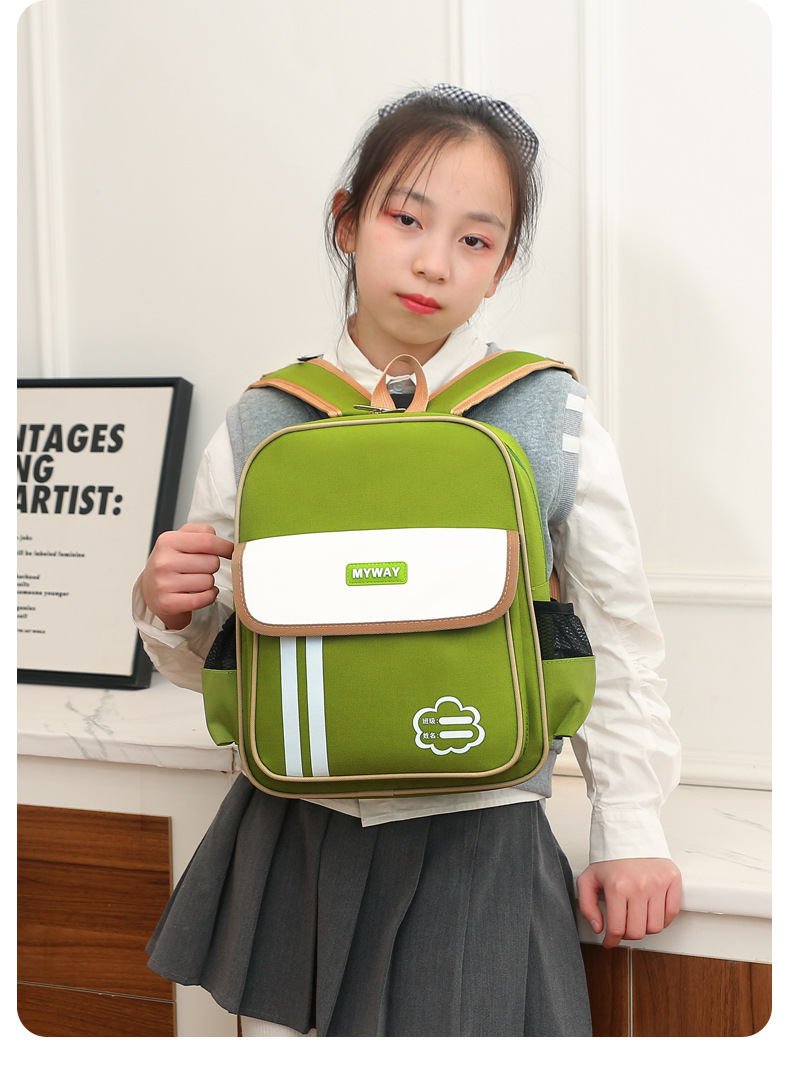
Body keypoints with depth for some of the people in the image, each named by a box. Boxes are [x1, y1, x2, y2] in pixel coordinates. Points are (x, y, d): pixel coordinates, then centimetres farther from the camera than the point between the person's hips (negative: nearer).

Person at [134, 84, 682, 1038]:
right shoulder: (261, 427, 0)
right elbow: (210, 663, 9)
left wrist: (629, 828, 7)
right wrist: (170, 608, -12)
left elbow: (616, 636, 6)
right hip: (291, 839, 2)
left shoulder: (552, 422, -5)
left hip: (474, 841, -1)